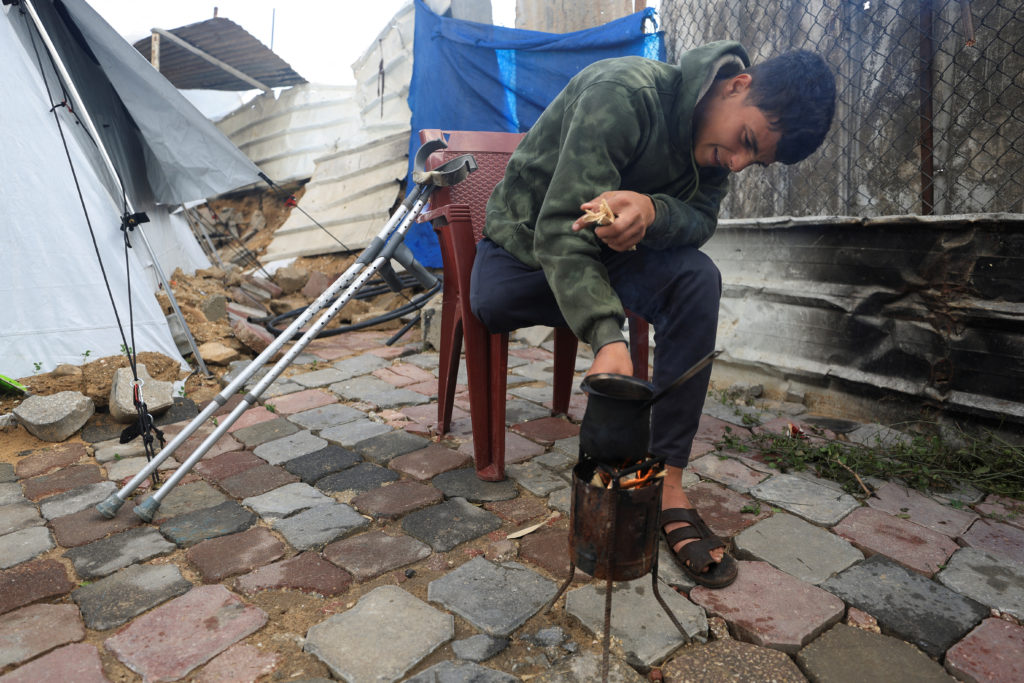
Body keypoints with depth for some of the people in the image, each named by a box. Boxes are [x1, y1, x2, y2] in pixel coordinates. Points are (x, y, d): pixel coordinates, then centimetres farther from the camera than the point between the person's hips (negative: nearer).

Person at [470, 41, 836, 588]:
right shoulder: (625, 93, -30)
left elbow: (701, 219, -16)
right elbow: (562, 230, -38)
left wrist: (653, 211, -40)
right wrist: (607, 336, -50)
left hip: (617, 244, 3)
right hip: (529, 235, -2)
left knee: (698, 280, -24)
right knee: (488, 305, -31)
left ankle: (669, 484, -22)